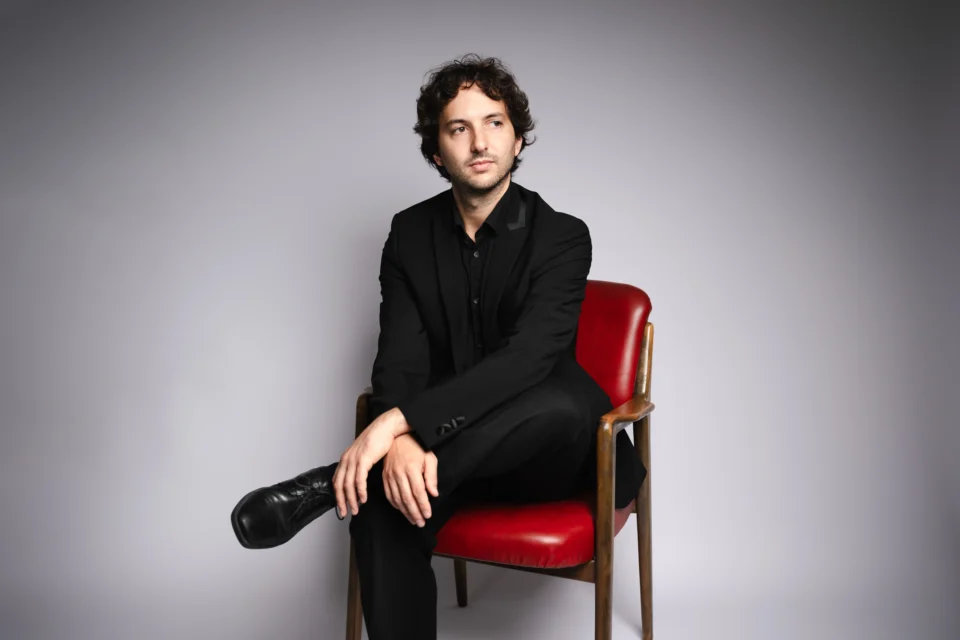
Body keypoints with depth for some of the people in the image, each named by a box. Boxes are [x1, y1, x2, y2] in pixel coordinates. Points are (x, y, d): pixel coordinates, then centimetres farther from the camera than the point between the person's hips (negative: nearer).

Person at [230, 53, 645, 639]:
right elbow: (400, 360, -8)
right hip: (451, 445, 2)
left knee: (566, 402, -37)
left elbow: (526, 360, -26)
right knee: (382, 510, -31)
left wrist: (398, 422, -37)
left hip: (541, 452, -1)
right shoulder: (411, 234, 1)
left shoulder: (563, 236, -12)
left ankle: (334, 483, -33)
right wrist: (402, 442, -32)